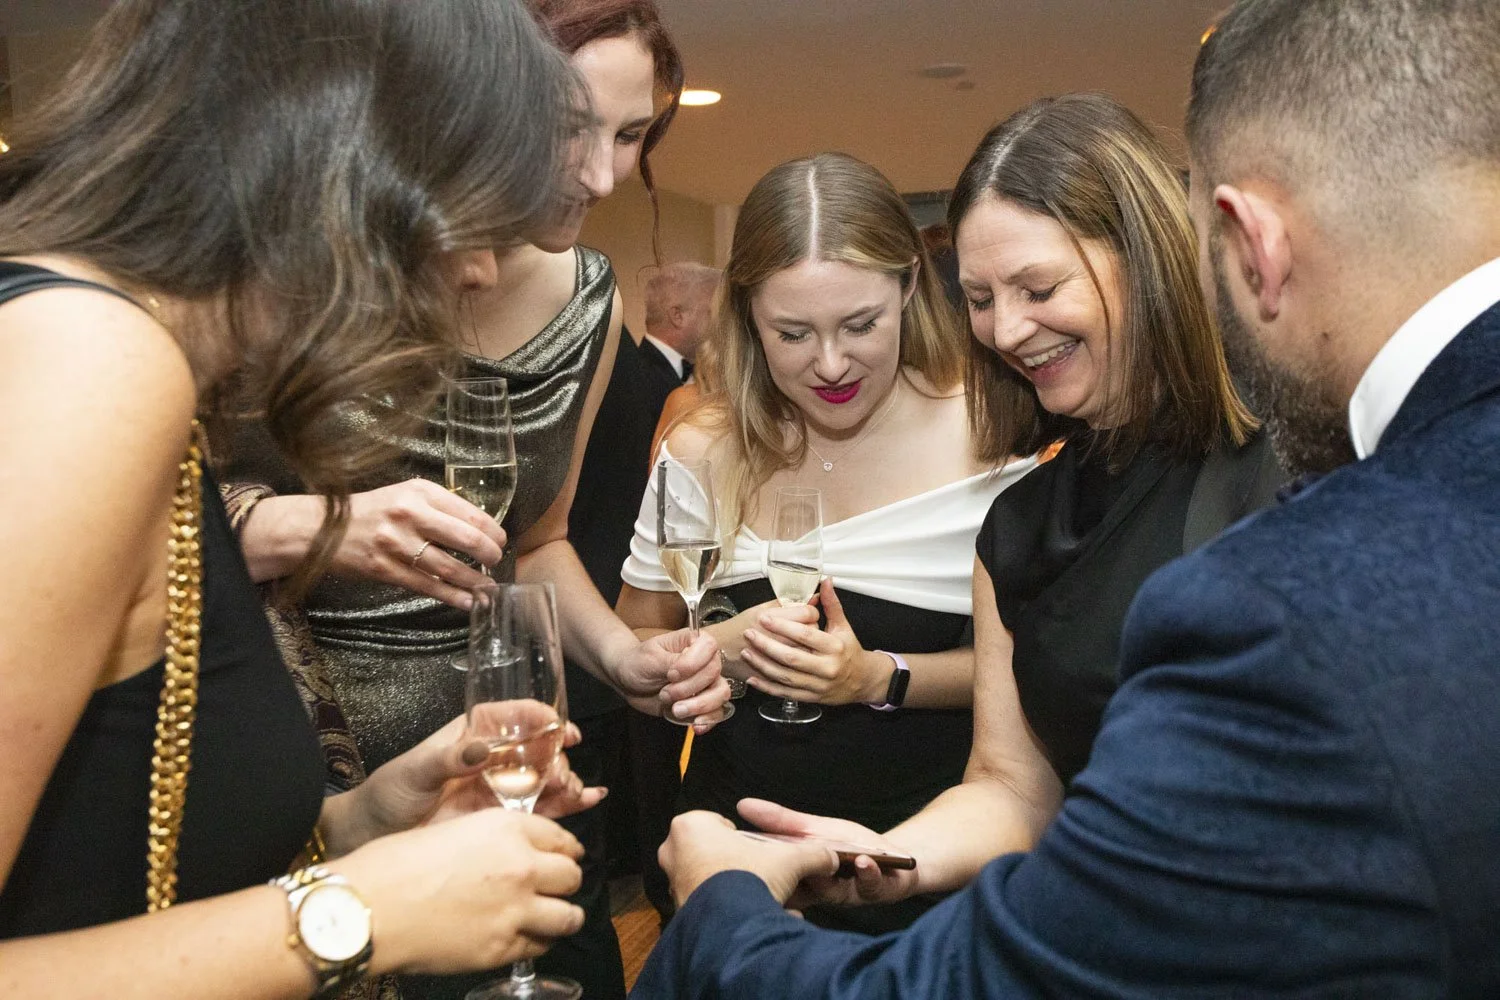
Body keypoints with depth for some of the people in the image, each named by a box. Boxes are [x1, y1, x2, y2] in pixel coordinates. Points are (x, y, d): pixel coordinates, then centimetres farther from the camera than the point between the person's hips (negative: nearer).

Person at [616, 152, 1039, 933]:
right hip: (736, 836, 3)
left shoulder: (984, 439, -13)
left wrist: (880, 677, -24)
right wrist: (723, 647, -19)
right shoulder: (704, 451, -6)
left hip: (921, 849, -2)